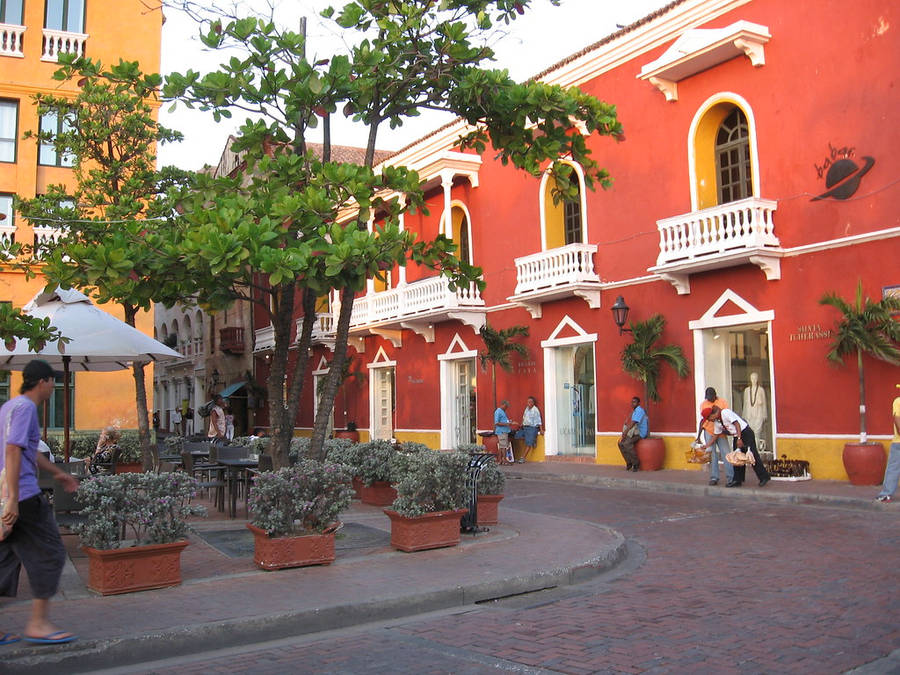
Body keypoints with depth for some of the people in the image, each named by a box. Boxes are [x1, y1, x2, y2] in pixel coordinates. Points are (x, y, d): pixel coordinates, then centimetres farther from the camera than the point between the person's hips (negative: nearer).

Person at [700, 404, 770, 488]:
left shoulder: (725, 412, -18)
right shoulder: (717, 422, 9)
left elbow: (737, 424, -21)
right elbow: (716, 436, 18)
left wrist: (739, 439, -25)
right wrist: (706, 446, 17)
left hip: (745, 433, -9)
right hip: (736, 437, 9)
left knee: (752, 455, -8)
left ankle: (764, 477, 1)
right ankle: (737, 480, 13)